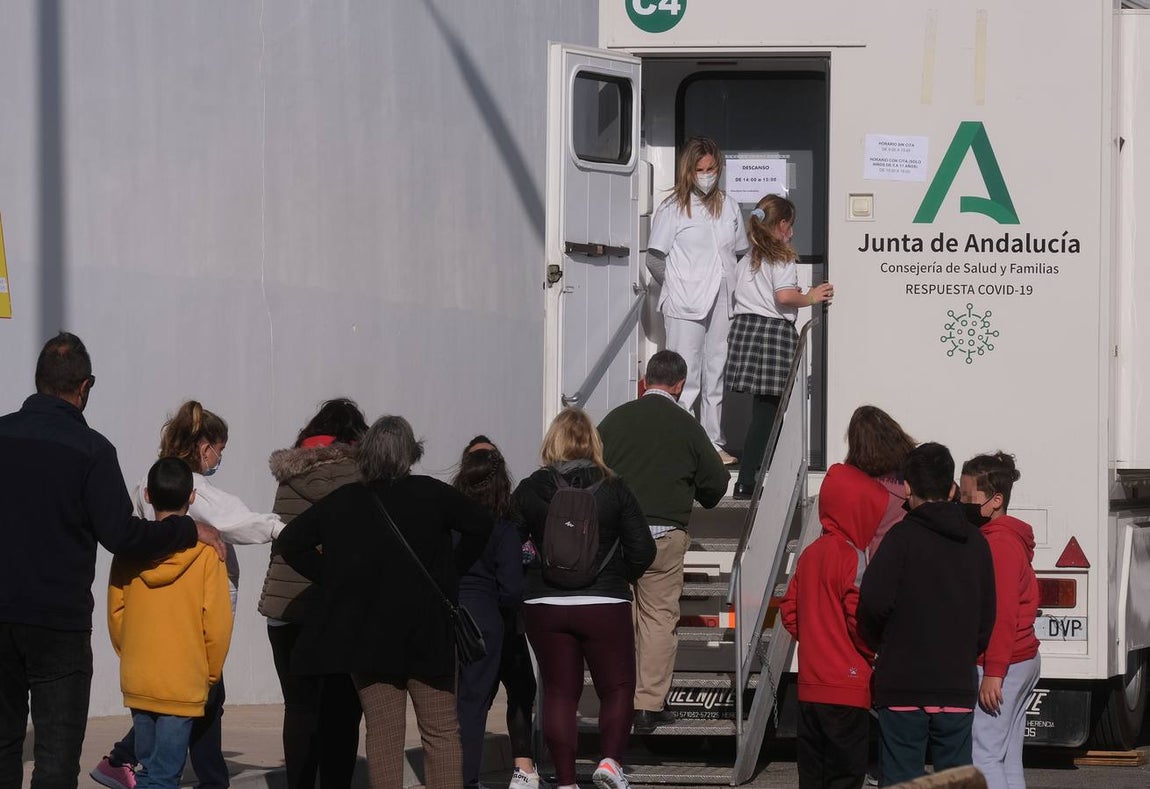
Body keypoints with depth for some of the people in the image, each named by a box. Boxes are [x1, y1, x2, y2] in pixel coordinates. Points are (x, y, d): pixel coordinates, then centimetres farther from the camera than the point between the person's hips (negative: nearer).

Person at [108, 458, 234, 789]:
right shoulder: (205, 553, -10)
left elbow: (116, 613, 4)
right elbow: (217, 623, -8)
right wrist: (211, 672, 7)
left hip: (137, 683, 4)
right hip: (183, 684, -4)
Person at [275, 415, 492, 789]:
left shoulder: (342, 502, 0)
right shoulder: (431, 494, -4)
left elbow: (290, 541, 2)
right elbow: (480, 525, -2)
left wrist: (331, 579, 6)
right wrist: (452, 571, 6)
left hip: (367, 635, 1)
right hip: (429, 632, -1)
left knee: (382, 735, 4)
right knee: (442, 732, 5)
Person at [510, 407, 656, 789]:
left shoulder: (529, 491, -2)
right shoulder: (614, 490, -4)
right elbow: (643, 550, -5)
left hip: (543, 605, 2)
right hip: (604, 605, -1)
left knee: (558, 692, 9)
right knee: (617, 688, 10)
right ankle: (610, 758, -12)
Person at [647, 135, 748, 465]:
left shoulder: (728, 206, 10)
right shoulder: (673, 209, -3)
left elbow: (742, 252, 18)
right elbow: (654, 259, -2)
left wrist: (728, 286, 9)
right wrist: (679, 288, 0)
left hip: (721, 303, 5)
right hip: (685, 308, -5)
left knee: (717, 375, 9)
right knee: (685, 379, -6)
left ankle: (713, 443, 16)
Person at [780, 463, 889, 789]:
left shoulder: (810, 554, 11)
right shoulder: (851, 557, -12)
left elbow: (790, 612, 13)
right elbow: (860, 619, -18)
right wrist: (874, 654, -2)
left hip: (810, 687, 7)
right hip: (848, 686, -7)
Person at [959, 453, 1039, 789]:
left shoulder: (998, 543, -14)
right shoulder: (1008, 538, 17)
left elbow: (1002, 612, -21)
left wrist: (993, 674, -23)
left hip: (998, 666, -11)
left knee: (982, 758, -12)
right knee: (1007, 759, 11)